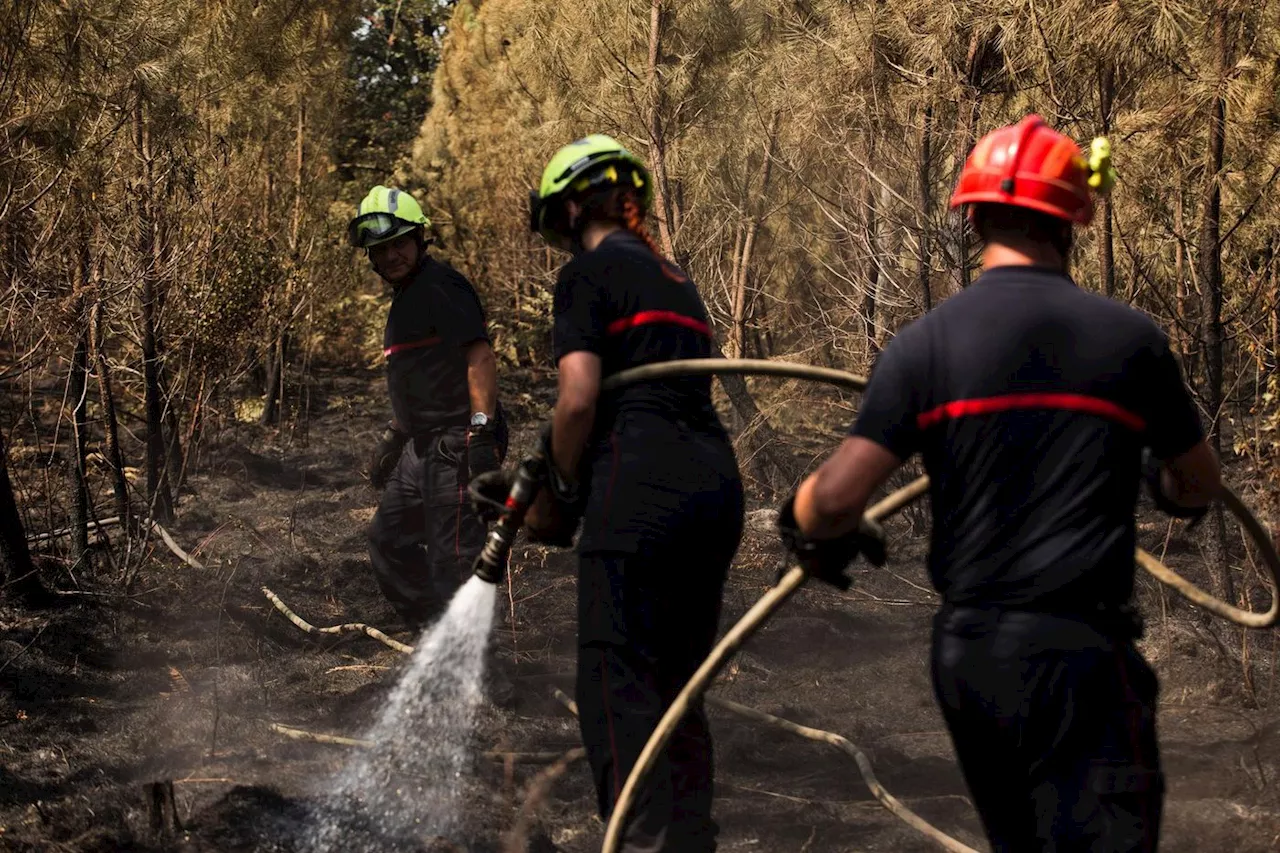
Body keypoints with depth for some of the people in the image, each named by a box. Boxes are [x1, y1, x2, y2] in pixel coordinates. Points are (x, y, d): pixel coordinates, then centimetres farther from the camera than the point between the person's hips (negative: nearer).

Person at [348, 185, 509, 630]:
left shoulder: (440, 287, -12)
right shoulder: (406, 295, 20)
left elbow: (480, 356, -23)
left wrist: (482, 428, -30)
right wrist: (393, 436, 30)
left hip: (459, 443, -11)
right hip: (425, 445, 11)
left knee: (452, 558, -11)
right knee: (389, 540, 17)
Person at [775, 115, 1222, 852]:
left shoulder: (928, 342, -2)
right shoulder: (1130, 337, -2)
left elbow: (835, 500, -9)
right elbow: (1200, 488, 13)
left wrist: (810, 533, 14)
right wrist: (1158, 484, 36)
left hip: (967, 652, 3)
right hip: (1079, 651, -3)